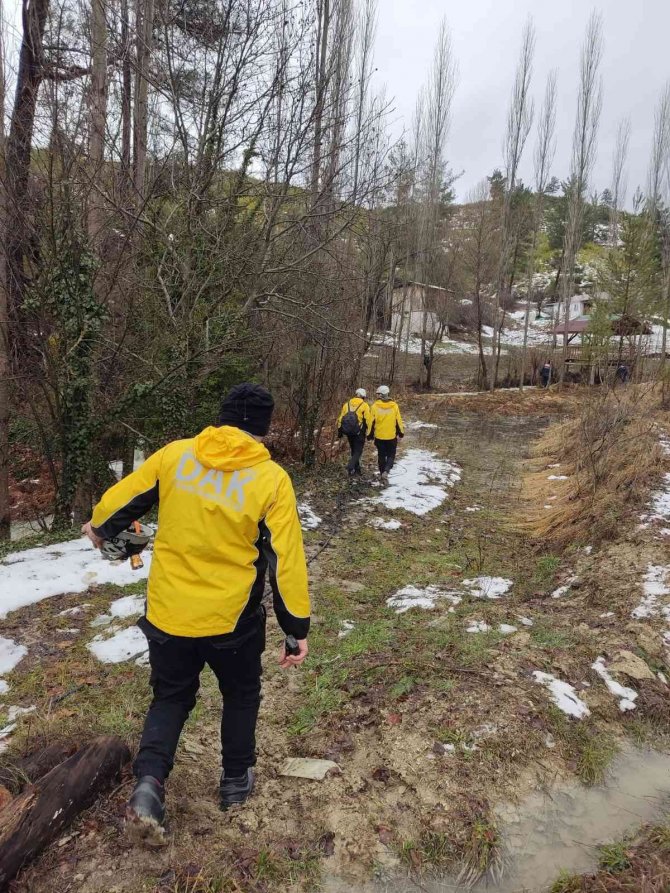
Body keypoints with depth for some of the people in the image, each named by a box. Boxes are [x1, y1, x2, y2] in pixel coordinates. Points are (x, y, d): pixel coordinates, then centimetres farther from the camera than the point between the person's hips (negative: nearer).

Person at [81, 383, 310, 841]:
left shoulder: (175, 454, -6)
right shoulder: (272, 479, -14)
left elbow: (124, 497, 7)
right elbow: (286, 561, -14)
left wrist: (100, 527, 29)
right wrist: (297, 628, -4)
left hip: (168, 612, 2)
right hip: (232, 618, -2)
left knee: (171, 696, 24)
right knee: (241, 695, 25)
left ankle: (149, 781, 7)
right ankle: (236, 780, 38)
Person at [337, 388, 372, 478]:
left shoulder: (347, 404, 8)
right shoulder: (364, 405, -6)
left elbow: (341, 418, 10)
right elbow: (368, 420, -11)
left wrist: (340, 431, 17)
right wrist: (369, 433, -4)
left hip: (348, 432, 5)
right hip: (359, 432, -5)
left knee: (354, 450, 19)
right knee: (358, 451, 3)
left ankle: (357, 469, 24)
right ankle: (351, 466, -18)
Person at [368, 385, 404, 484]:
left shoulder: (375, 406, -7)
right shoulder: (394, 406, -5)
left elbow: (372, 422, -4)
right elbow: (398, 421, 0)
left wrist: (370, 434, 6)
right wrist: (401, 432, 14)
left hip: (379, 436, 0)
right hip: (391, 436, 0)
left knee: (381, 456, 14)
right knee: (391, 456, 10)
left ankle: (383, 474, 18)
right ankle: (386, 472, -13)